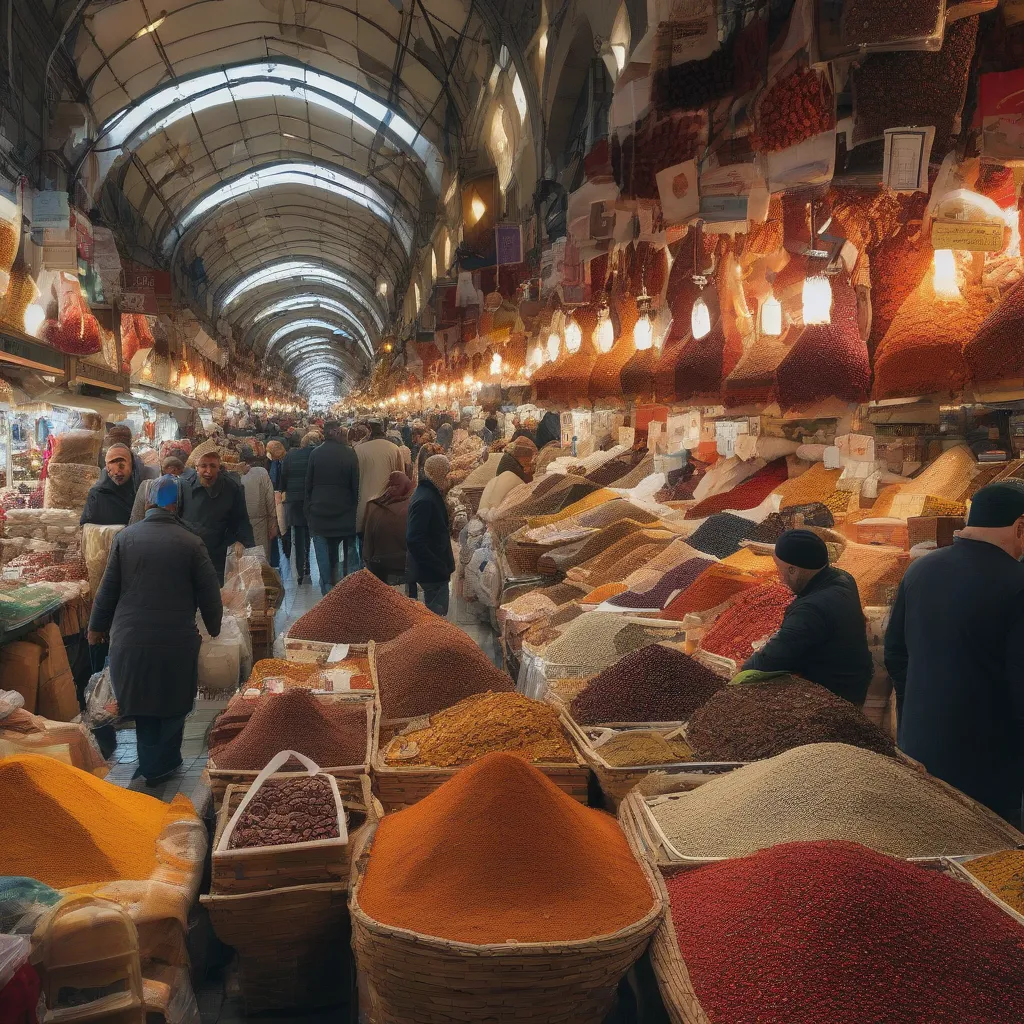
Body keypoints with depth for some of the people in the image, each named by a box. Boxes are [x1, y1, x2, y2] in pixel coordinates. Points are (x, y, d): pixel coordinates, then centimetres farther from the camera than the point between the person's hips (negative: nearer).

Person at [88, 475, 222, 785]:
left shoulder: (124, 538, -1)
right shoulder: (191, 542, -6)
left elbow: (108, 589, 3)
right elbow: (209, 592, -2)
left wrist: (97, 626, 17)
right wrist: (214, 628, 14)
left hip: (131, 640, 2)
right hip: (177, 641, -2)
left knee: (143, 702, 18)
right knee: (173, 704, 16)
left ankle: (150, 766, 29)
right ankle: (164, 764, 25)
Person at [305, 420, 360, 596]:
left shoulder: (315, 453, -4)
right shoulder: (349, 454, -6)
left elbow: (308, 484, 2)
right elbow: (356, 485, -3)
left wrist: (308, 508, 10)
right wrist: (355, 507, 7)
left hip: (319, 511, 0)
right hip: (343, 513, 0)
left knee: (323, 550, 4)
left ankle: (327, 588, 2)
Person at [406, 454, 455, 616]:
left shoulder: (432, 495, 10)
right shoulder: (424, 500, -22)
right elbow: (414, 541, -28)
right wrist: (439, 568, -24)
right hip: (432, 572, -10)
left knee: (434, 613, 20)